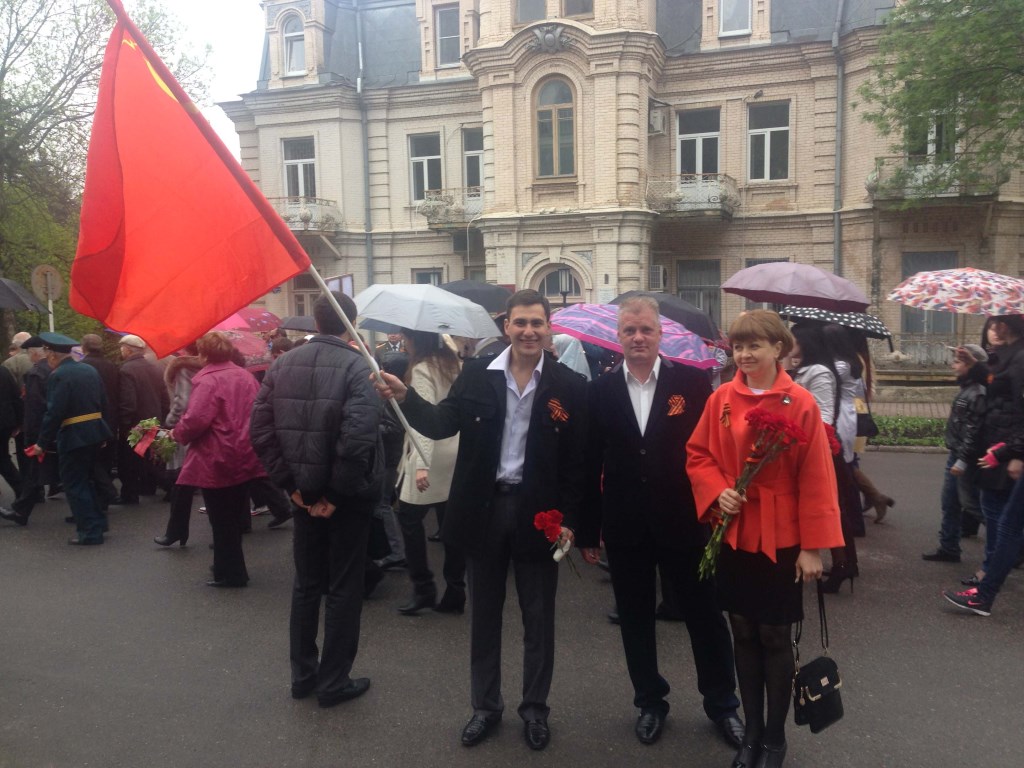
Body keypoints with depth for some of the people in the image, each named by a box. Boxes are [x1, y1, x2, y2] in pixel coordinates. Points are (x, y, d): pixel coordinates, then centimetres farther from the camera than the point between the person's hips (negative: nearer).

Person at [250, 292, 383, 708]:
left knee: (306, 583, 19)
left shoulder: (282, 365, 1)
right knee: (344, 589, 9)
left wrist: (292, 483, 1)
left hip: (304, 493, 5)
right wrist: (337, 493, -14)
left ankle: (302, 675, 31)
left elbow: (261, 430, -1)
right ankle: (334, 682, 19)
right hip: (347, 497, -5)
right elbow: (358, 438, -25)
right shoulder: (357, 366, -16)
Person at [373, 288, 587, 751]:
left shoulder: (569, 387, -5)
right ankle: (485, 705, 33)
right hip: (484, 508, 2)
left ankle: (535, 708, 32)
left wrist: (569, 519, -8)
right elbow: (441, 425, -5)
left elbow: (576, 460, -5)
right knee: (484, 615, 15)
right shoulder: (476, 374, -2)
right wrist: (405, 397, -22)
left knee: (538, 618, 13)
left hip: (538, 513, -1)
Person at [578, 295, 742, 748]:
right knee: (635, 620, 15)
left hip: (683, 522, -2)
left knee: (705, 616, 12)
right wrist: (587, 530, 1)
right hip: (624, 527, 2)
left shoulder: (692, 382, -6)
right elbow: (590, 465, 0)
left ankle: (722, 704, 33)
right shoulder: (600, 391, 0)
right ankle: (650, 702, 35)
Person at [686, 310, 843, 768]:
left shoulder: (800, 404, -10)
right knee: (743, 635, 14)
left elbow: (815, 479, -8)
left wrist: (813, 546, -10)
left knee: (775, 638, 9)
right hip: (732, 536, 3)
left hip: (780, 539, -3)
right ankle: (752, 730, 31)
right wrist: (717, 492, -11)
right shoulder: (720, 399, -1)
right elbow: (698, 455, 8)